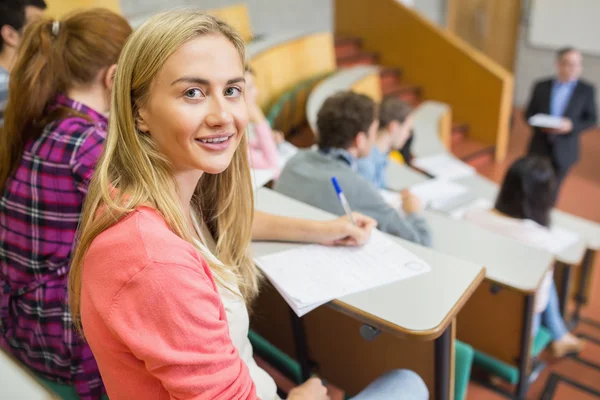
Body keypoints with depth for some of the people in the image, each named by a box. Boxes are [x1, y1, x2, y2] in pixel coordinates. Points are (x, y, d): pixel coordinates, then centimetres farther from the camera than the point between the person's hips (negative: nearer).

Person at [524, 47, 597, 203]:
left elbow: (591, 119, 0)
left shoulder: (587, 90, -1)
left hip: (563, 150, -1)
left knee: (551, 191, 7)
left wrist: (572, 125, -19)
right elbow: (529, 113, 5)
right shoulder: (541, 86, 2)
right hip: (539, 147, 1)